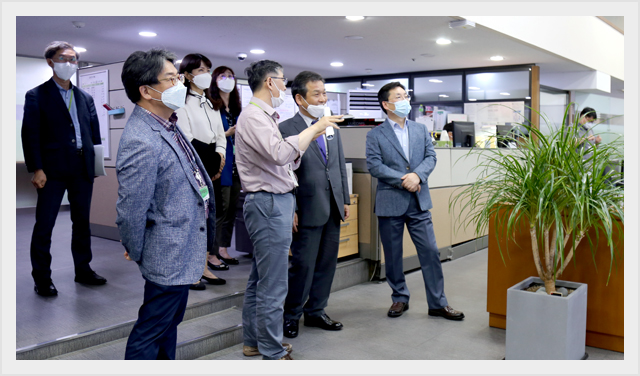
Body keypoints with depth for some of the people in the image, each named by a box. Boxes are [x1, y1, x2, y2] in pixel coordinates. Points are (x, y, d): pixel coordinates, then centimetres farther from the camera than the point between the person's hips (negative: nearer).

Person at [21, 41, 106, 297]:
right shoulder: (37, 96, 0)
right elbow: (30, 135, -6)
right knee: (44, 225, 0)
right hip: (53, 170, -5)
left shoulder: (85, 97, 14)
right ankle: (42, 279, 11)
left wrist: (96, 161, 3)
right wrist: (36, 169, -14)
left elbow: (94, 132, 13)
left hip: (82, 169, 5)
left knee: (82, 222, 12)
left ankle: (83, 270, 24)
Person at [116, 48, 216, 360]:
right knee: (150, 334, 8)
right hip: (169, 256, -10)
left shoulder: (167, 124, 4)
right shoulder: (141, 142, -28)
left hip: (183, 251, 10)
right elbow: (131, 210, -23)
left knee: (170, 322, 25)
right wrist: (137, 254, -9)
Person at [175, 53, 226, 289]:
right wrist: (212, 156, -9)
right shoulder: (182, 103, -5)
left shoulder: (211, 105, 20)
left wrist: (219, 155, -1)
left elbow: (220, 135, 16)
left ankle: (203, 266, 18)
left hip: (211, 168, 8)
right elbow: (187, 138, -13)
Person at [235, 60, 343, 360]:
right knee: (272, 285, -4)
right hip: (268, 204, -11)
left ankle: (254, 341, 28)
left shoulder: (264, 116, 18)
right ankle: (273, 354, 6)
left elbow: (284, 161, 18)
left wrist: (309, 138, 8)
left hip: (274, 203, 11)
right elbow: (280, 153, -29)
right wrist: (314, 128, -19)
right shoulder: (253, 116, -13)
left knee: (259, 278, 17)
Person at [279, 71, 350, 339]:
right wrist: (290, 211, -14)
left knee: (326, 264, 13)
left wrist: (345, 200, 13)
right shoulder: (286, 129, -9)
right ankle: (291, 316, 21)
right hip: (308, 211, -6)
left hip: (333, 209, 7)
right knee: (303, 266, 2)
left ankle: (315, 312, 29)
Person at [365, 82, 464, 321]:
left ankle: (438, 303, 11)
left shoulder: (420, 130, 13)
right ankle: (399, 298, 25)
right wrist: (403, 180, -16)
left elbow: (431, 156, 5)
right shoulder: (375, 135, 0)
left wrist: (417, 175, -14)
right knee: (392, 255, 7)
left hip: (419, 202, 3)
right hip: (390, 202, -2)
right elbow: (374, 166, -10)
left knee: (430, 251, 1)